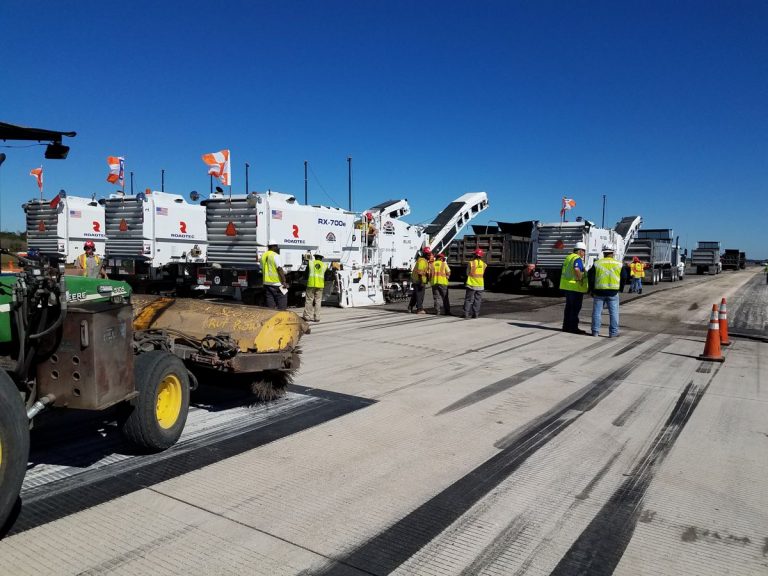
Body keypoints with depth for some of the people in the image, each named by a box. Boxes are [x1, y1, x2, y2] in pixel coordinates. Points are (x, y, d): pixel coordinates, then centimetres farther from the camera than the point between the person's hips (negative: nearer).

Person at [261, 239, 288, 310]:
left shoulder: (264, 256, 11)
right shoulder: (275, 255, -12)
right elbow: (280, 269, -18)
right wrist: (284, 282, -17)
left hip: (267, 282, 7)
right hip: (276, 283, -7)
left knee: (270, 305, 10)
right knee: (282, 306, -2)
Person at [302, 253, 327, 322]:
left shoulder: (310, 263, 3)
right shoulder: (325, 265, 6)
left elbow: (306, 273, 10)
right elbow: (325, 276, 12)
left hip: (311, 284, -1)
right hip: (320, 285, 1)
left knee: (309, 300, 5)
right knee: (318, 301, 5)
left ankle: (307, 316, 7)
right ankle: (316, 317, 4)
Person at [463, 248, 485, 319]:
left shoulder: (471, 263, -7)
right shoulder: (483, 264, 0)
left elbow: (467, 273, 1)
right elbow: (483, 273, 8)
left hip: (471, 284, -2)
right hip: (480, 285, 2)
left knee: (468, 300, 4)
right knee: (477, 300, 9)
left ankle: (466, 314, 1)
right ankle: (475, 314, 9)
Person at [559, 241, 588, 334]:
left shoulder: (568, 257, 16)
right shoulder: (577, 259, -14)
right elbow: (576, 269, -33)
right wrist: (580, 278, -20)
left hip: (568, 286, 9)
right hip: (576, 287, -9)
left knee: (569, 307, 15)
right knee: (575, 308, -3)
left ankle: (566, 326, 19)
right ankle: (573, 327, 1)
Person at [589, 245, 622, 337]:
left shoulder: (597, 264, 1)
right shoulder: (619, 264, 4)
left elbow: (591, 278, 1)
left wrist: (592, 290, 11)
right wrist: (619, 289, 21)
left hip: (599, 291, 0)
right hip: (613, 292, 0)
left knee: (597, 312, 6)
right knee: (614, 313, 6)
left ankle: (595, 331, 9)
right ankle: (613, 332, 7)